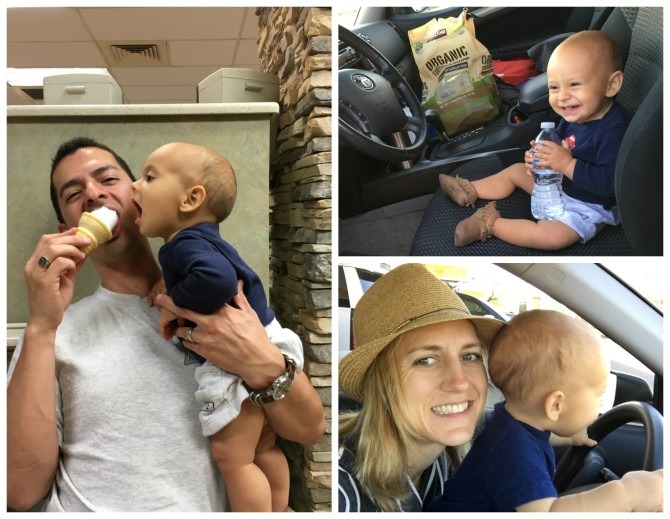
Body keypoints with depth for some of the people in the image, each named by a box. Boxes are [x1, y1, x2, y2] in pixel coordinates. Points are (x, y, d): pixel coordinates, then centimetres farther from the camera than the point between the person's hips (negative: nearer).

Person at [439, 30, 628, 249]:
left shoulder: (613, 129, -32)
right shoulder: (576, 115, -6)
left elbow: (609, 183, -37)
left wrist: (567, 164, -37)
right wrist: (539, 157, -10)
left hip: (589, 206, -8)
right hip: (559, 184, 9)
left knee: (552, 236, -31)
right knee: (516, 170, 18)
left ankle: (490, 223, -18)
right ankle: (470, 191, 30)